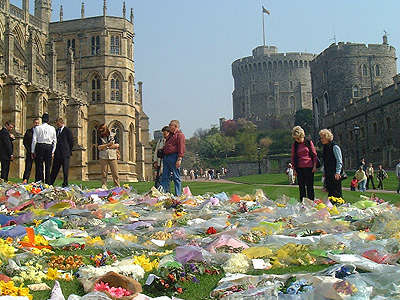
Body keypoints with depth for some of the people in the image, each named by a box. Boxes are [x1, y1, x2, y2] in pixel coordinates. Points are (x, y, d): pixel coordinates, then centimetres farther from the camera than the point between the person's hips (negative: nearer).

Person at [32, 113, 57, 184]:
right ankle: (47, 183, 5)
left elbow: (34, 140, -1)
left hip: (40, 146, -2)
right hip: (49, 147, 2)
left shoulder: (37, 128, 1)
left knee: (39, 167, 1)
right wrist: (53, 151, 13)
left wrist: (33, 151, 4)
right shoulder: (52, 128, 6)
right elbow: (55, 141, 7)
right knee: (47, 167, 5)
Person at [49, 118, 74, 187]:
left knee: (65, 169, -2)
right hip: (57, 154, 6)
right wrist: (54, 151, 10)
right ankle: (50, 183, 11)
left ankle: (65, 183, 4)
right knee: (54, 169, 8)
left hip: (65, 153, -6)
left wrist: (69, 150, 1)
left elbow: (71, 141, -1)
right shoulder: (56, 131, 16)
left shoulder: (67, 130, -2)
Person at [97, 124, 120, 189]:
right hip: (103, 157, 0)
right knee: (104, 173, 0)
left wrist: (105, 146, -5)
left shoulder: (113, 135, 6)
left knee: (115, 172, -4)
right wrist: (108, 144, -14)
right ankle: (104, 187, 4)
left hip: (113, 156, 0)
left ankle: (117, 187, 1)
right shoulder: (100, 137, 7)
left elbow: (117, 145, 0)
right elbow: (99, 147, -3)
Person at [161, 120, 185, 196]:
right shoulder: (170, 135, 24)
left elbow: (181, 148, -13)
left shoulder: (180, 135, -5)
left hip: (174, 157, -9)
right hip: (166, 157, 9)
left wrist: (179, 159, -20)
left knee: (176, 177, -5)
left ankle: (178, 195, -2)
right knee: (164, 177, 6)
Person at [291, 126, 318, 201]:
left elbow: (314, 155, 4)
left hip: (309, 167, -2)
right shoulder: (294, 145, 6)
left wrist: (314, 166, -4)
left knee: (310, 186, 1)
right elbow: (293, 157, 11)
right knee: (301, 186, 5)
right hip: (299, 168, 2)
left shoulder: (309, 143, 0)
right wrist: (294, 169, 6)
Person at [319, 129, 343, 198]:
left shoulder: (335, 147, -10)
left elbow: (339, 161, -13)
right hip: (328, 174, 8)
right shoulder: (325, 148, 13)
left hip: (335, 174, -8)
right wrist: (324, 173, 17)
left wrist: (337, 173, -19)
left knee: (336, 193, -6)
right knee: (330, 192, 7)